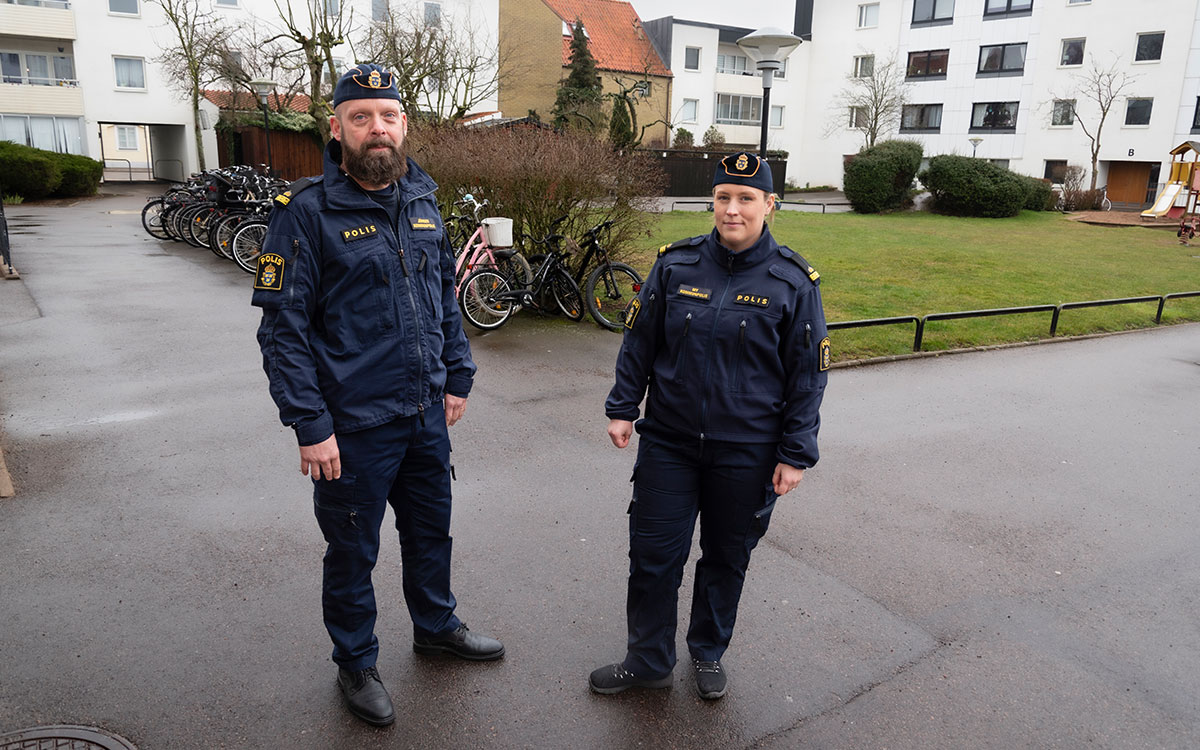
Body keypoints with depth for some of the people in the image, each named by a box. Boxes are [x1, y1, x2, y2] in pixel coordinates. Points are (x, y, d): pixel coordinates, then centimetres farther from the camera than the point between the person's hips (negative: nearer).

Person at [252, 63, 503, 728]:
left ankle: (436, 626, 46)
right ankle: (355, 664, 35)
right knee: (352, 552, 12)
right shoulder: (307, 212, -13)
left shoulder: (422, 201, 5)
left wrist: (456, 377, 10)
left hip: (427, 415, 6)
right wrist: (311, 426, -17)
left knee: (431, 528, 22)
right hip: (354, 426, -5)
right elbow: (282, 328, -14)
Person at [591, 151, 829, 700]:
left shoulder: (793, 281, -6)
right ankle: (648, 660, 28)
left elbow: (807, 375, -2)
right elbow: (638, 341, 7)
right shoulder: (675, 264, -2)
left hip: (747, 451, -1)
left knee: (726, 557, 15)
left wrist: (795, 453, -4)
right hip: (668, 441, 1)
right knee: (653, 554, 7)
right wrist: (622, 407, 4)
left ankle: (709, 653, 39)